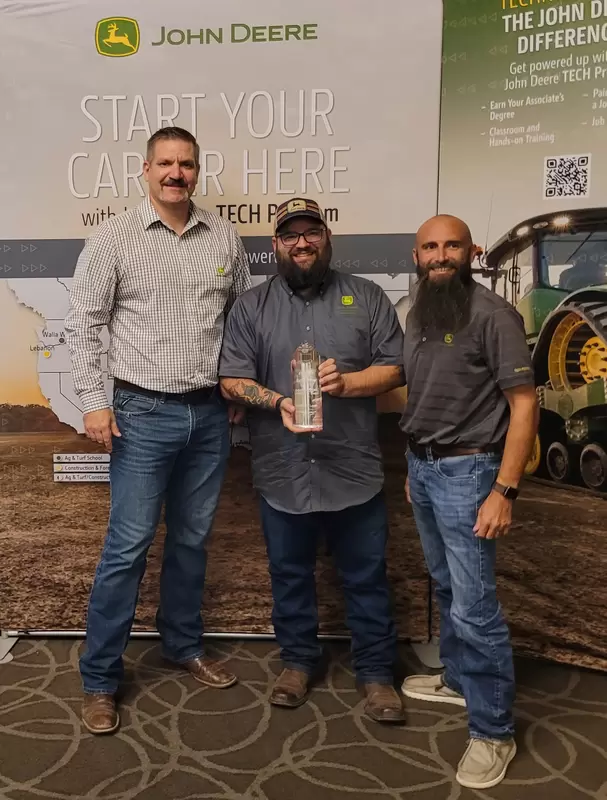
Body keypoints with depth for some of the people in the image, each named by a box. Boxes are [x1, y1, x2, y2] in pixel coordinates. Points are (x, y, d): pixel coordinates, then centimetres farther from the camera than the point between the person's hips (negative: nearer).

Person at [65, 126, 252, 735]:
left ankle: (183, 645, 35)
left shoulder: (224, 237, 6)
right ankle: (98, 678, 17)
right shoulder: (113, 238, -3)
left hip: (210, 413, 4)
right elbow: (82, 324, -4)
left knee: (192, 538, 15)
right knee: (128, 546, 0)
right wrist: (93, 401, -10)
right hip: (143, 414, -3)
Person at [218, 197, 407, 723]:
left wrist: (346, 382, -16)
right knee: (290, 573, 16)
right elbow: (232, 380, -1)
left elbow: (395, 367, 2)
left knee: (367, 576, 10)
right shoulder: (251, 306, 6)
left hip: (354, 468, 0)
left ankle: (376, 671, 28)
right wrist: (278, 403, -19)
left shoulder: (366, 298, 5)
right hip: (283, 471, 1)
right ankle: (298, 660, 36)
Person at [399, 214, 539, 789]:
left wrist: (504, 490, -20)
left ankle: (493, 731, 13)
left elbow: (523, 404, -15)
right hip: (421, 466, 7)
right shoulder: (417, 315, 10)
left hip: (465, 470, -7)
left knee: (474, 606, -3)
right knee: (447, 588, 20)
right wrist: (414, 466, 18)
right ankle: (459, 680, 38)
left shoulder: (493, 315, -13)